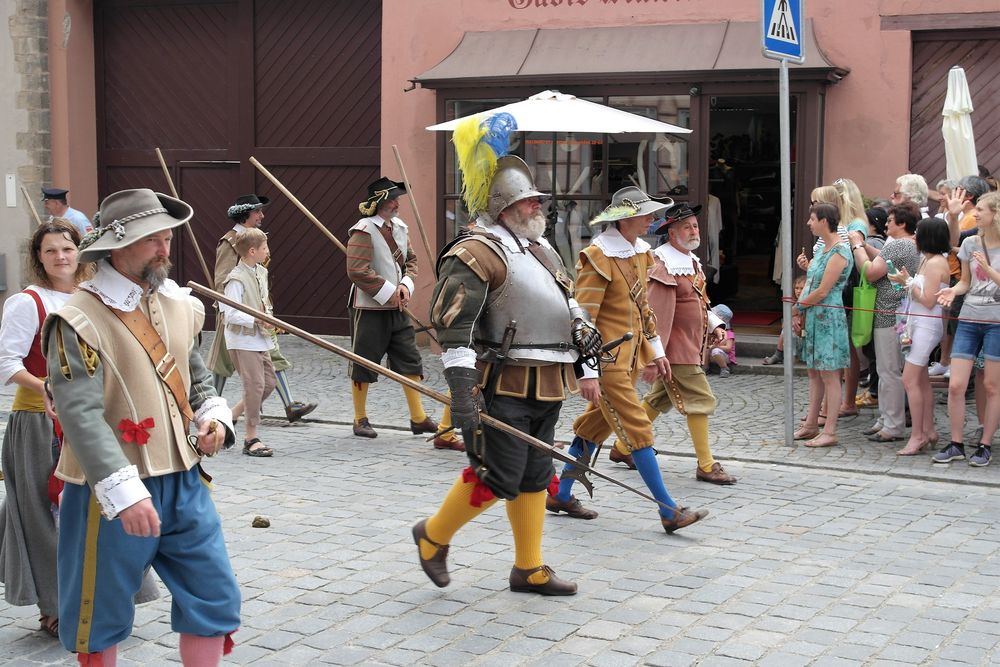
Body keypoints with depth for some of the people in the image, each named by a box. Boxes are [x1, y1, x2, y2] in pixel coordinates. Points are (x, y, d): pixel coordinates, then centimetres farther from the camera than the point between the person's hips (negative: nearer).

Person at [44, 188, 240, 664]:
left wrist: (213, 413, 0)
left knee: (214, 598, 9)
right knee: (101, 613, 10)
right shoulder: (80, 320, -16)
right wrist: (123, 490, -35)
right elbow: (80, 415, -26)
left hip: (183, 482, 6)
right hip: (111, 491, -6)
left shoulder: (178, 305, 5)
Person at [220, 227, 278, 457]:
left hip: (260, 339, 9)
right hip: (243, 340, -9)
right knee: (255, 385, -10)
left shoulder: (261, 272, 11)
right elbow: (231, 314, -22)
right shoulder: (236, 279, -17)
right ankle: (251, 438, -2)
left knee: (269, 382, 12)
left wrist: (268, 319, 11)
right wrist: (256, 321, -28)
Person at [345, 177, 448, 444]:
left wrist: (405, 286, -3)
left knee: (410, 361, 6)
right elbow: (357, 271, -20)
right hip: (369, 309, -7)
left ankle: (418, 417, 13)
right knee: (363, 364, 4)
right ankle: (360, 420, 17)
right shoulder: (364, 230, -15)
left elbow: (411, 261, 16)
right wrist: (388, 293, -18)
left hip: (397, 308, 7)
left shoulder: (400, 227, 8)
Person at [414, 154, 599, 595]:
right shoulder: (479, 252, -13)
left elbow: (565, 302, 34)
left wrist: (585, 333, 25)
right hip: (506, 388, -9)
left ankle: (529, 569, 23)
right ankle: (433, 536, 15)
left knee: (535, 478, 13)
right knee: (496, 479, -7)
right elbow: (452, 322, -23)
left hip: (546, 389, 9)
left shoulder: (541, 249, 18)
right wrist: (461, 385, -31)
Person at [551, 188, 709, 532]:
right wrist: (588, 372, -24)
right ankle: (669, 512, -1)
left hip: (629, 356, 9)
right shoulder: (598, 257, -17)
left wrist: (656, 351, 21)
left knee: (595, 426, 15)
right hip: (608, 360, -9)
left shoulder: (640, 251, 11)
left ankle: (561, 496, 27)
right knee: (637, 431, -6)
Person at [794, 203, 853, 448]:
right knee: (814, 372, 14)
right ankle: (811, 425, 22)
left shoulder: (839, 252, -17)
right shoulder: (824, 248, 13)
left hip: (828, 317, -10)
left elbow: (823, 291, -18)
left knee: (829, 374, -5)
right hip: (814, 317, 10)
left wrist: (798, 306, -6)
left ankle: (829, 432, 0)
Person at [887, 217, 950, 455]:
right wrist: (906, 282, 1)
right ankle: (928, 431, 21)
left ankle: (917, 435, -8)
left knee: (910, 380, -11)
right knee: (921, 380, 14)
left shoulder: (936, 263, -15)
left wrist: (908, 282, -11)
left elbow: (928, 301, -18)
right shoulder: (926, 260, 13)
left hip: (927, 325, -10)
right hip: (917, 323, 10)